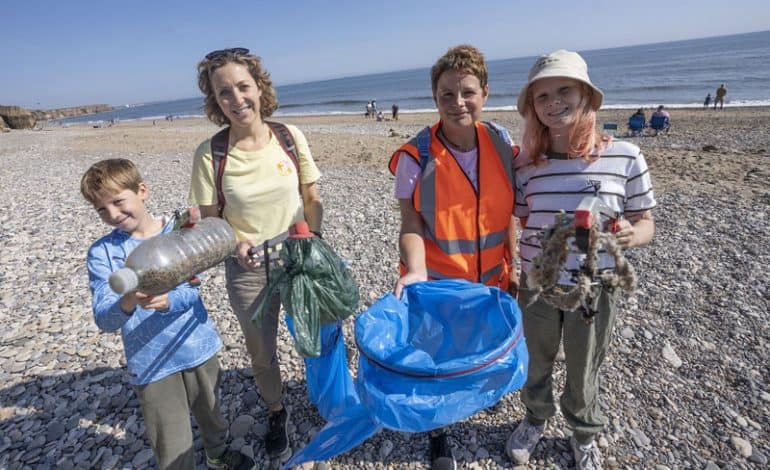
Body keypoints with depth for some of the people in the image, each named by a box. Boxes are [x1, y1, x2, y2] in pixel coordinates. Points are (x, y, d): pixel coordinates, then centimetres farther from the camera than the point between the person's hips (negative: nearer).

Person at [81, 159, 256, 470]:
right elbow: (103, 319, -16)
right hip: (151, 362, -1)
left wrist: (167, 302, -37)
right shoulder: (102, 252, -7)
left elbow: (191, 292, -14)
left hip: (197, 347, 2)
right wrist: (128, 304, -39)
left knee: (211, 414, 24)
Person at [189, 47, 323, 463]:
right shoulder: (210, 153, -12)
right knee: (261, 352, 17)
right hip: (248, 268, 0)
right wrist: (235, 243, -23)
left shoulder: (290, 136, -8)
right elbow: (211, 218, -5)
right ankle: (276, 413, 47)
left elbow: (312, 199, 0)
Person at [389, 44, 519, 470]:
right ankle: (437, 432, 39)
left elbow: (505, 215, 3)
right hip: (436, 283, -3)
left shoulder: (502, 144, -4)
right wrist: (416, 271, -30)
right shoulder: (416, 157, -16)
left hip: (491, 277, 4)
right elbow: (411, 224, -15)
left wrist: (512, 269, 5)